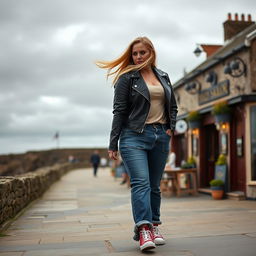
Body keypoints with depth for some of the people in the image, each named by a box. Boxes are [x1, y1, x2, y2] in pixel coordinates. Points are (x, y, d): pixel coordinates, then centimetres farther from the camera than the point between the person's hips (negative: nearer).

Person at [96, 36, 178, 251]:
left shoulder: (163, 77, 16)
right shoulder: (126, 78, 1)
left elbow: (173, 107, 23)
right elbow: (119, 111, -3)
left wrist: (170, 128, 7)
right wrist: (113, 144, -6)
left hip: (161, 137, 5)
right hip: (134, 136, -5)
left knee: (154, 185, 10)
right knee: (141, 183, -17)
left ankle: (154, 226, 20)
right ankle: (144, 230, -20)